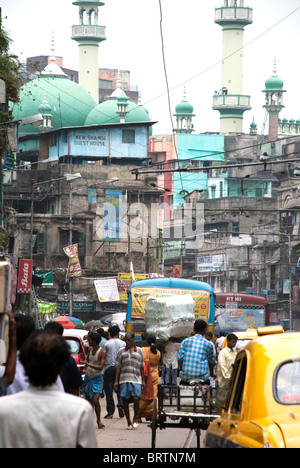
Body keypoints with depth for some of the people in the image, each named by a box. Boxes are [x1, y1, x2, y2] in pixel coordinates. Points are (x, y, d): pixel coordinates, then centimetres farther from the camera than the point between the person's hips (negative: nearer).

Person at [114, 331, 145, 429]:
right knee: (125, 400, 0)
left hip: (136, 380, -1)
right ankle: (129, 422, 9)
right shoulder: (121, 351, 11)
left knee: (136, 398, -17)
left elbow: (142, 367, 14)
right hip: (124, 380, 1)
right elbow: (118, 367, 10)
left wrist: (143, 381, 10)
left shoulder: (139, 351, 12)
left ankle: (135, 418, 4)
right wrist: (116, 381, 3)